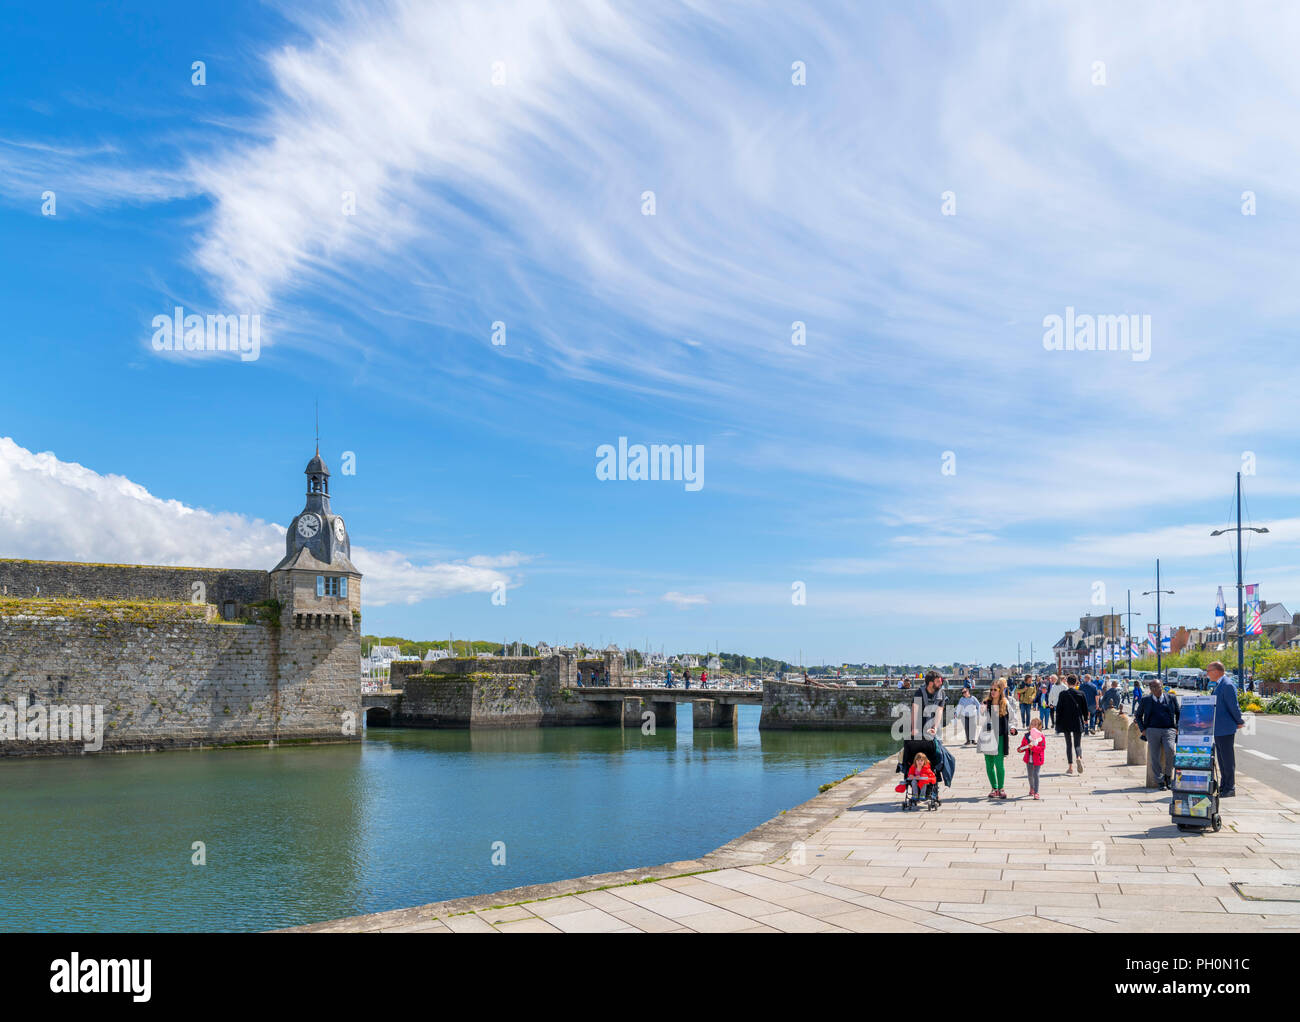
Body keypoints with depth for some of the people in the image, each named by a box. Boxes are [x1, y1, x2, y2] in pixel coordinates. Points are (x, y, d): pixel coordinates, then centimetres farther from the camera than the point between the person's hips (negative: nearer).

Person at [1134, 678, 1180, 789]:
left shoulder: (1171, 698, 8)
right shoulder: (1145, 700, 8)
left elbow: (1179, 714, 19)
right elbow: (1138, 716, 18)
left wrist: (1177, 728, 8)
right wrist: (1142, 729, 6)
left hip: (1169, 730, -1)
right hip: (1152, 730, 1)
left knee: (1170, 750, -25)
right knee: (1155, 757, -7)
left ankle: (1167, 774, -4)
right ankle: (1160, 781, 2)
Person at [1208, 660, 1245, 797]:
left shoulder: (1227, 686, -17)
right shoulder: (1218, 685, 14)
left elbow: (1234, 706, -17)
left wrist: (1240, 722, -6)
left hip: (1226, 729, -10)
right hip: (1218, 729, 10)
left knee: (1228, 760, -3)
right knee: (1222, 759, 15)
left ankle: (1230, 788, 2)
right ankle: (1223, 786, 23)